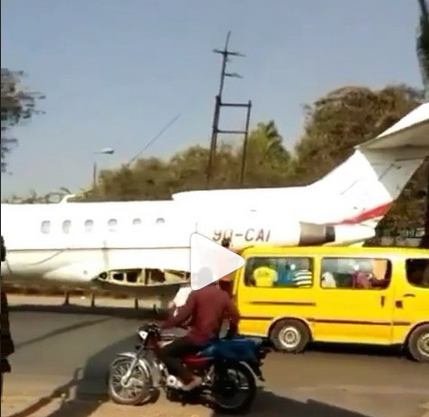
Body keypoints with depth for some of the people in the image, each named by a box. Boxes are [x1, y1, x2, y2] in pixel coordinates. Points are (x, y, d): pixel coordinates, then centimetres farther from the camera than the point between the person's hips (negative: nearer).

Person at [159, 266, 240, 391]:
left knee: (165, 353, -4)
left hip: (197, 337, -8)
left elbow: (183, 315, -17)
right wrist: (231, 334, 16)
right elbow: (235, 315, 3)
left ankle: (189, 378, -16)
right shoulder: (223, 295, 6)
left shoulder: (196, 294, -10)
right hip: (213, 338, 8)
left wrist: (163, 326, -9)